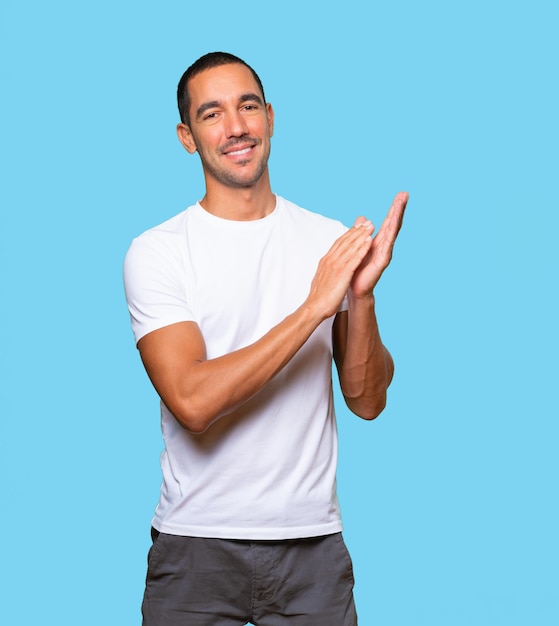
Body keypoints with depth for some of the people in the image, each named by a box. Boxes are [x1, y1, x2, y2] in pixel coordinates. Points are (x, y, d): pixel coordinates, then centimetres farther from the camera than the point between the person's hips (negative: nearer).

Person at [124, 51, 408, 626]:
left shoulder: (329, 242, 3)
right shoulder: (156, 252, -7)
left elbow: (367, 402, 1)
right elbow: (192, 402, -20)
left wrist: (362, 296, -15)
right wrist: (314, 306, -20)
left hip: (312, 543, 3)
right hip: (196, 546, -2)